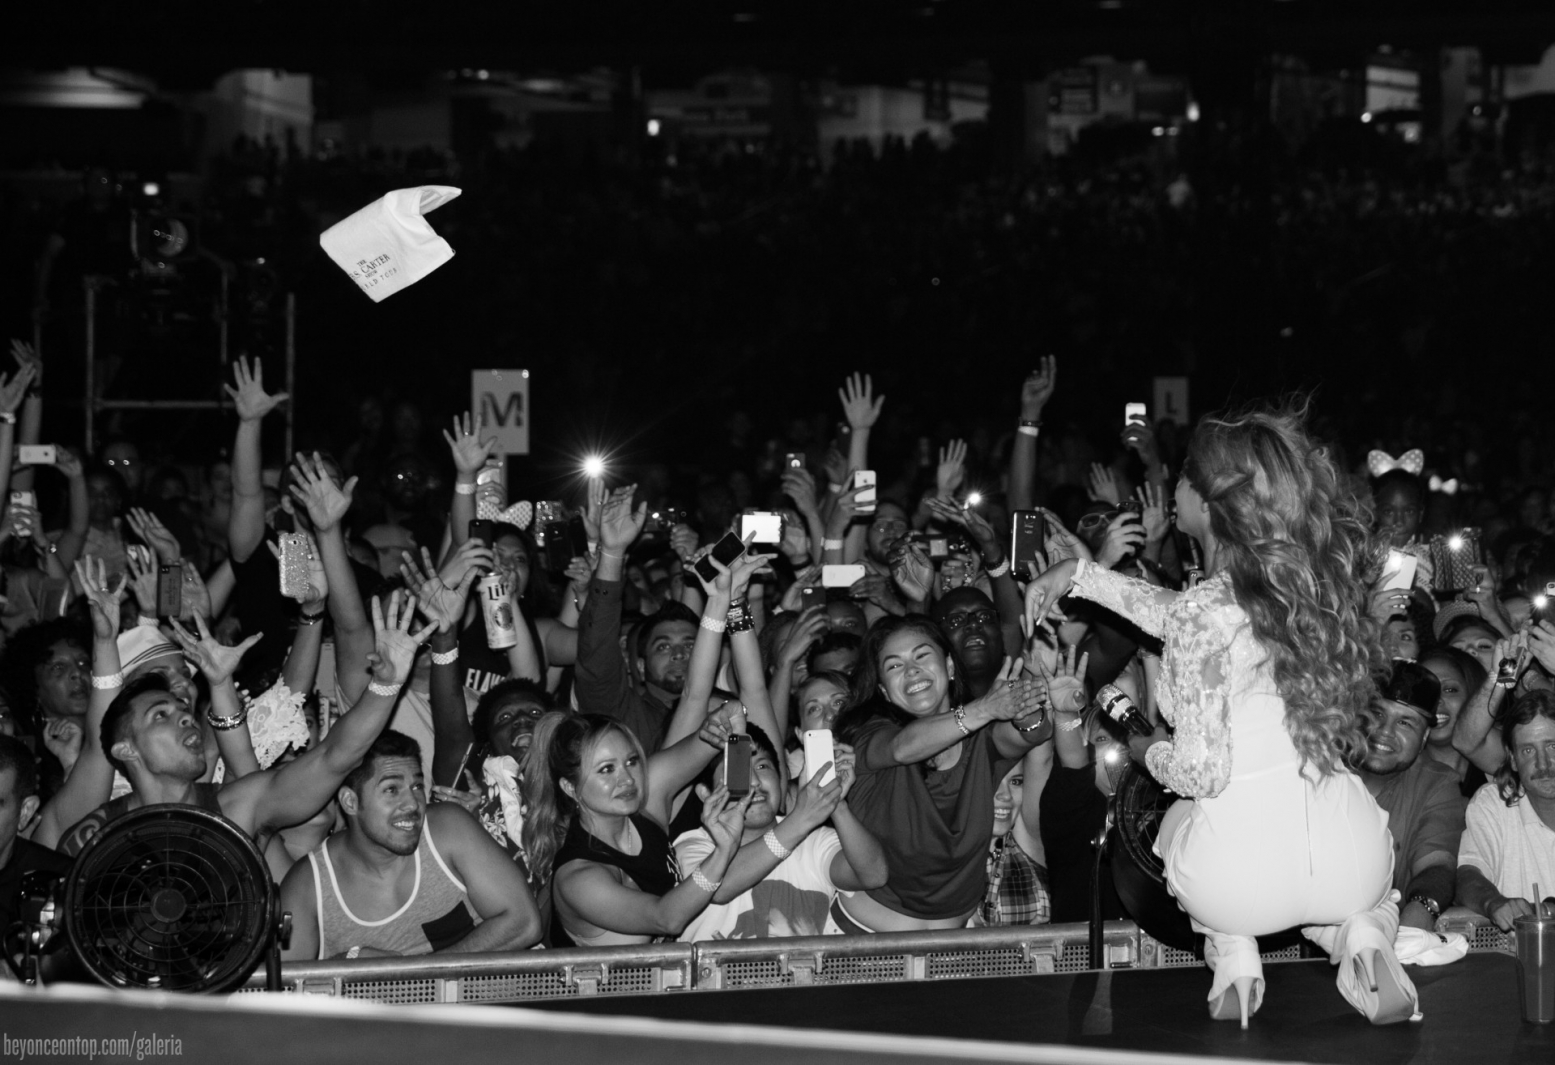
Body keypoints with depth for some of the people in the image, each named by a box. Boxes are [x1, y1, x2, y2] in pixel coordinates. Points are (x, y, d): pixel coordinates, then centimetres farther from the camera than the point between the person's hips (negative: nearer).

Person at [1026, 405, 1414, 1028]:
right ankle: (1364, 937, 10)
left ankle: (1234, 959, 13)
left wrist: (1153, 753, 6)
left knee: (1179, 820, 33)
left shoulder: (1205, 614, -16)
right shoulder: (1309, 585, 3)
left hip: (1240, 881, -3)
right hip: (1356, 866, 3)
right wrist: (1078, 573, 27)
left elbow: (1202, 773, -16)